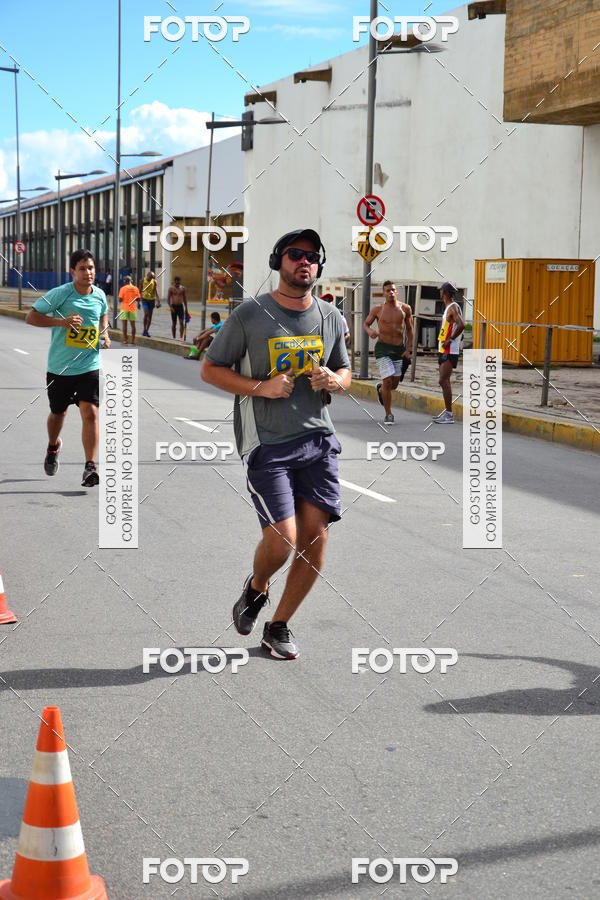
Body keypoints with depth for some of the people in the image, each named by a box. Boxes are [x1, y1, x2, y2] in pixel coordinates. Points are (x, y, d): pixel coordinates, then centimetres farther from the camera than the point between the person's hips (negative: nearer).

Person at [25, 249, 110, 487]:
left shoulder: (99, 295, 1)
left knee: (90, 413, -15)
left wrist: (105, 334, 5)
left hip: (90, 366, 1)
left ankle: (90, 468, -14)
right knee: (58, 413, 18)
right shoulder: (60, 293, -12)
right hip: (60, 367, -1)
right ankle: (53, 447, 50)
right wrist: (62, 321, -24)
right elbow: (31, 317, -12)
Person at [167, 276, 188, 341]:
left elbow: (184, 298, 13)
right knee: (174, 323, 6)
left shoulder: (182, 288, 7)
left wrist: (186, 308, 10)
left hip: (180, 306, 1)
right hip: (174, 306, -1)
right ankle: (174, 337, 15)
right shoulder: (171, 288, -1)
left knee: (181, 322, -10)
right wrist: (171, 307, -13)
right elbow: (168, 298, -2)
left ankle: (181, 337, -13)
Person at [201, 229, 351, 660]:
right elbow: (210, 368, 1)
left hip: (318, 439, 4)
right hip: (266, 443, -4)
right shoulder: (250, 315, -3)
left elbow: (346, 372, 23)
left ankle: (279, 626, 17)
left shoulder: (331, 317, 10)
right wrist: (260, 387, -13)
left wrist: (333, 381, -2)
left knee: (316, 539, -1)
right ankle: (256, 588, 23)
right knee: (282, 540, -13)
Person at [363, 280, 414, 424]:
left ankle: (380, 388, 47)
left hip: (399, 349, 3)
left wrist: (408, 350, 2)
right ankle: (388, 415, 0)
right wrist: (369, 331, -14)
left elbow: (410, 329, 10)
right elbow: (366, 324, 10)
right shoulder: (377, 309, -3)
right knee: (388, 381, -13)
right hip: (383, 348, -3)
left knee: (394, 384, 10)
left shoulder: (405, 308, 1)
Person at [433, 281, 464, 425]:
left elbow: (461, 325, -30)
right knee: (444, 381, 14)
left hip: (449, 351, -10)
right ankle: (447, 411, 22)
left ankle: (449, 415, -12)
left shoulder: (453, 308, -15)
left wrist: (450, 339, -22)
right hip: (443, 350, 10)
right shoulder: (448, 307, 17)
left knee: (443, 381, -12)